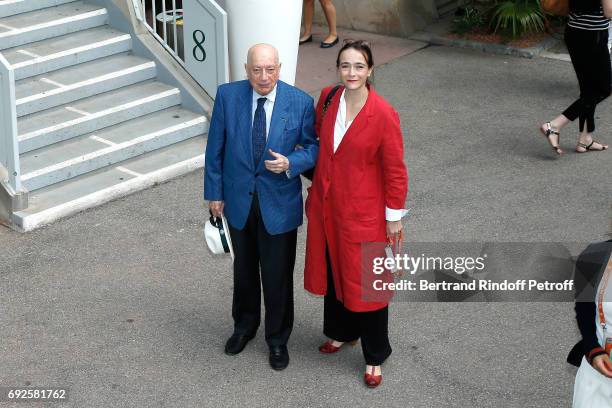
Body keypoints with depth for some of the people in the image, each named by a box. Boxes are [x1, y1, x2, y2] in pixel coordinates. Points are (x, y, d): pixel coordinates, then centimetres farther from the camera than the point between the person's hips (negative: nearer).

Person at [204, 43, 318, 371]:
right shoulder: (227, 95, -10)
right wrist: (214, 192, 0)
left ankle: (278, 339, 30)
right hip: (238, 199, 2)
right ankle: (244, 326, 44)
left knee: (278, 275, 9)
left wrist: (290, 163, -24)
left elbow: (313, 146, -3)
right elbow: (215, 147, -2)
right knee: (244, 269, 21)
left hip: (279, 203, -2)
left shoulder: (300, 103, -14)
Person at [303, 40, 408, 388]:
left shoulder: (384, 114, -21)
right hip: (326, 204, 6)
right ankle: (342, 332, 45)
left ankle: (375, 356, 22)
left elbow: (395, 170, -13)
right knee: (332, 270, 21)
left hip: (363, 212, -5)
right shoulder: (328, 98, -5)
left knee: (365, 280, 5)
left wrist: (394, 216, -9)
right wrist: (318, 186, 14)